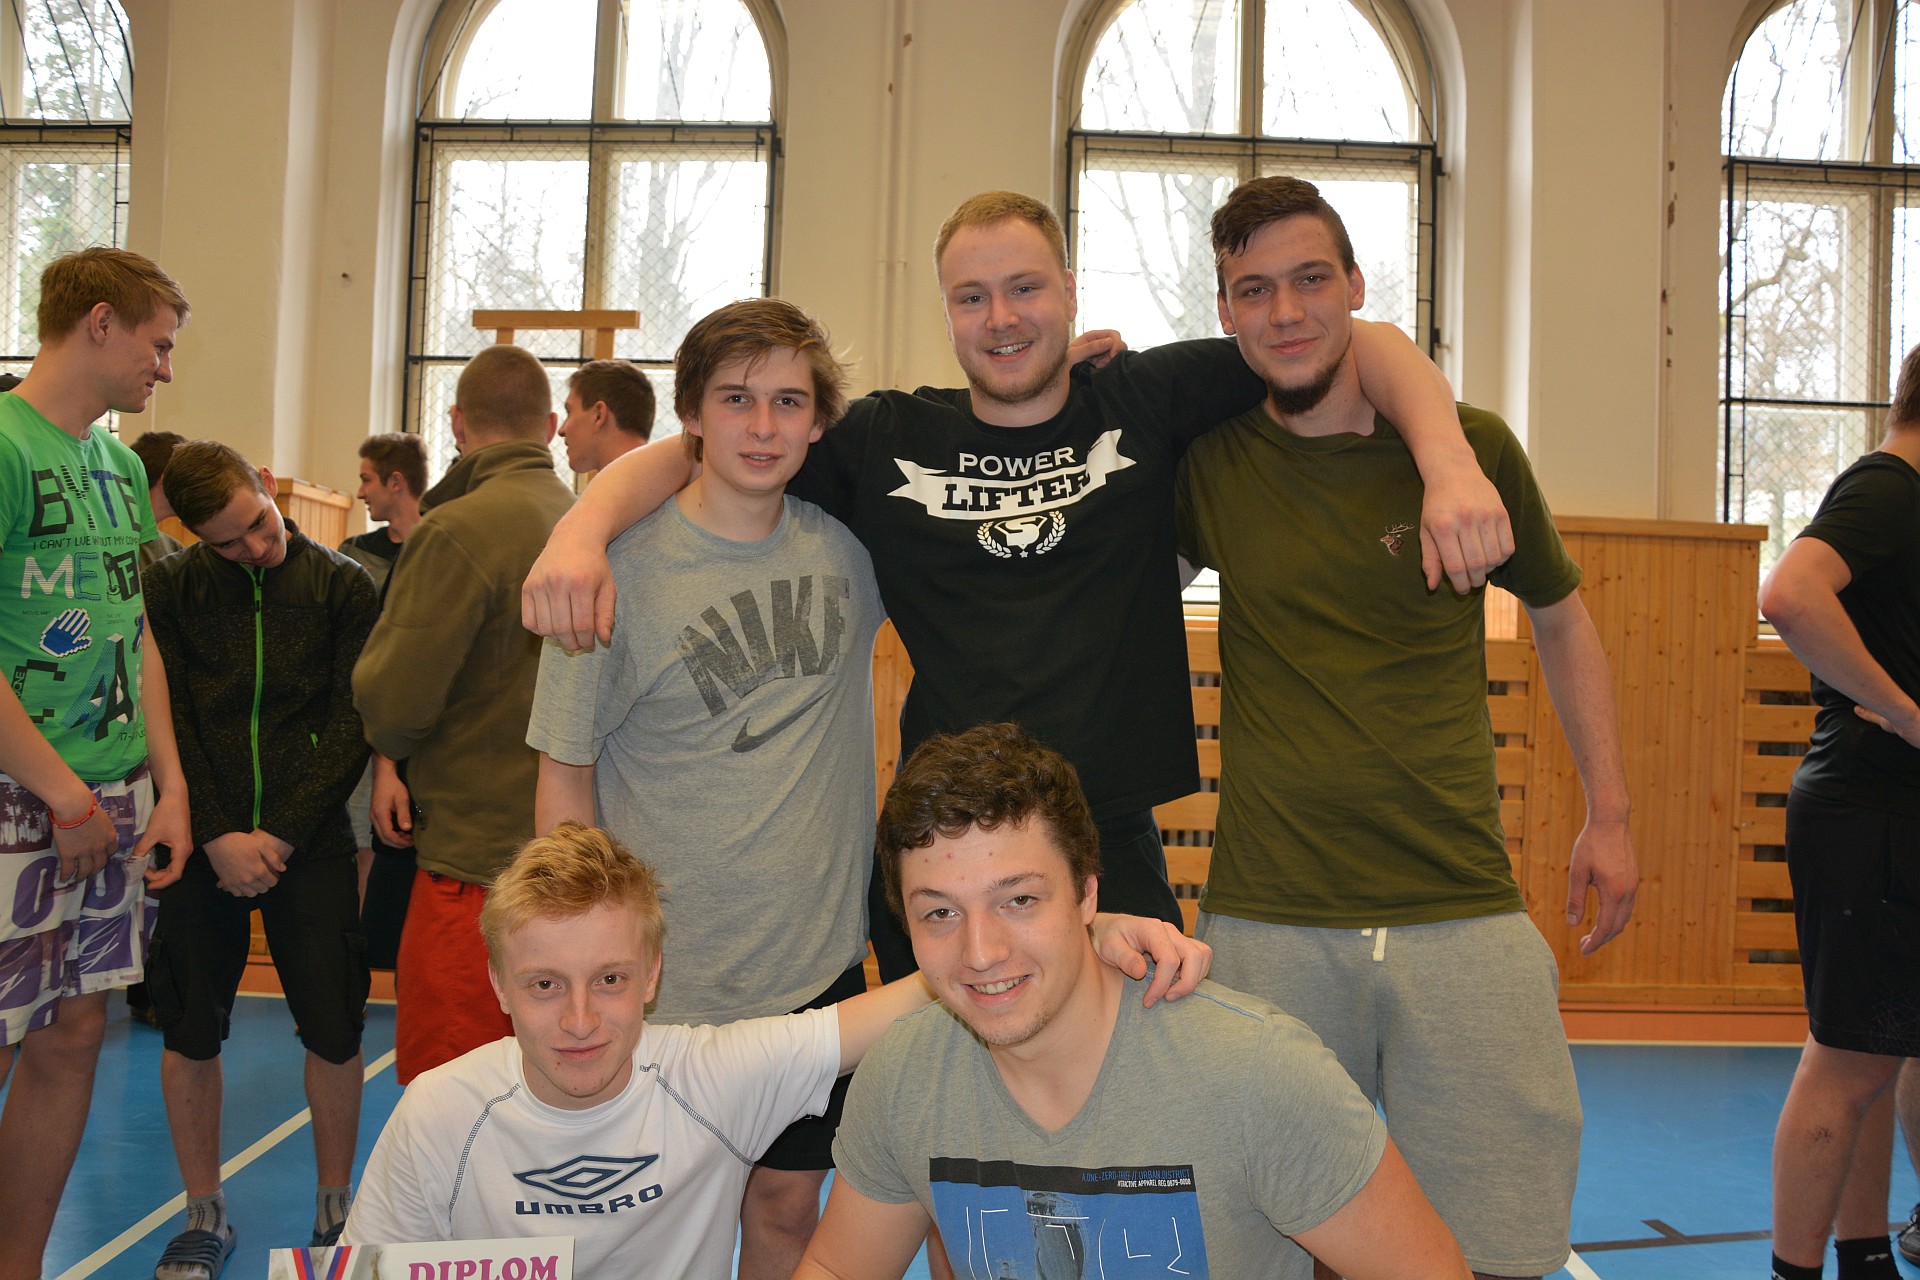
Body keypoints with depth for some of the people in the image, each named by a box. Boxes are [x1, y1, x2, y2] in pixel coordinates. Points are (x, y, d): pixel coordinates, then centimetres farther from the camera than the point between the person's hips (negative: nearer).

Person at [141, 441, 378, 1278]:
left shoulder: (343, 586, 1)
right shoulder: (169, 588, 3)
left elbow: (351, 723, -2)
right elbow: (165, 721, 0)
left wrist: (280, 835, -10)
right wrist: (218, 837, -10)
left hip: (310, 840, -1)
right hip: (202, 842, 1)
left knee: (333, 1030, 1)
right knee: (189, 1030, 7)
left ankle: (335, 1208, 19)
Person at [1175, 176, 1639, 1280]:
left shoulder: (1473, 447, 2)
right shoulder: (1207, 464, 1)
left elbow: (1561, 617, 16)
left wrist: (1612, 816, 13)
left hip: (1468, 914, 1)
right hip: (1267, 926, 0)